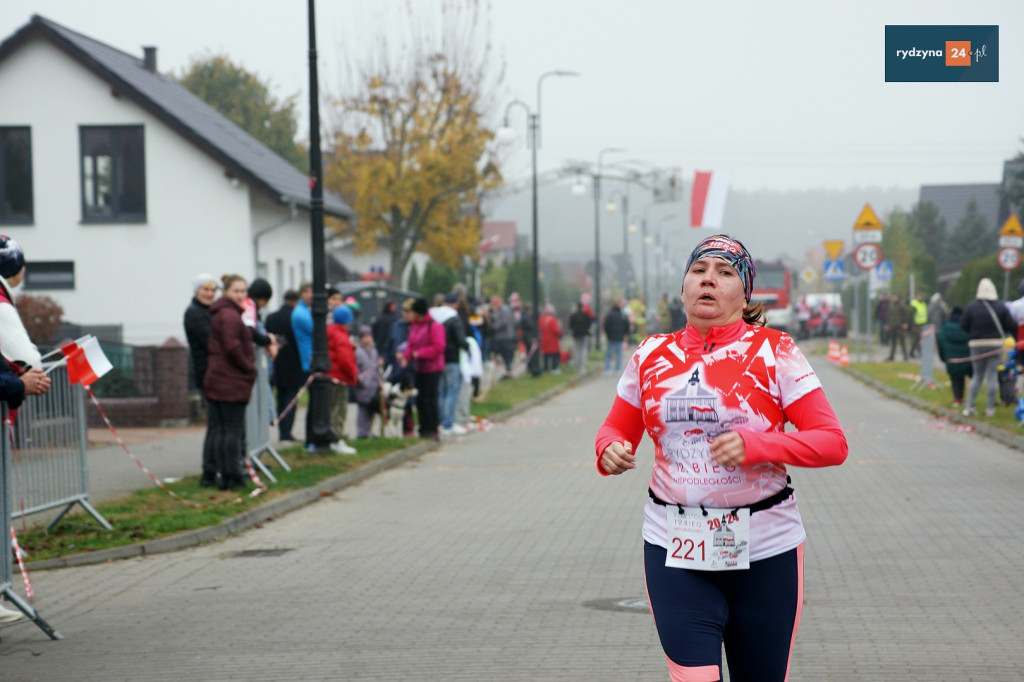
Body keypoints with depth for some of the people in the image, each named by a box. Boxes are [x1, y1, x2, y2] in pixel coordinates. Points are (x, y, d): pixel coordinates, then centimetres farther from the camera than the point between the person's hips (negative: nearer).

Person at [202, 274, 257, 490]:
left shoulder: (218, 314, 17)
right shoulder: (230, 315, -14)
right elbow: (233, 347, -23)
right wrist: (249, 369, -11)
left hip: (214, 380, 10)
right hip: (231, 383, -10)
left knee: (215, 428, 13)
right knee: (233, 430, -5)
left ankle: (208, 475, 17)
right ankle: (231, 478, -2)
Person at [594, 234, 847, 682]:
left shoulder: (774, 352, -3)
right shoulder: (653, 355, 6)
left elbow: (833, 443, -7)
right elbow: (616, 430, 18)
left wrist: (755, 444, -22)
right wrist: (610, 450, -6)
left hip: (764, 550, -1)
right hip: (674, 548, 1)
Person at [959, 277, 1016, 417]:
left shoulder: (971, 306, -5)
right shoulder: (1001, 307, -5)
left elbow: (963, 326, -3)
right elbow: (1012, 326, -6)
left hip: (976, 344, 1)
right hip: (996, 344, -1)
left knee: (977, 375, 12)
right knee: (992, 375, 4)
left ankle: (969, 406, 3)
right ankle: (990, 408, 4)